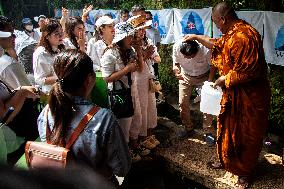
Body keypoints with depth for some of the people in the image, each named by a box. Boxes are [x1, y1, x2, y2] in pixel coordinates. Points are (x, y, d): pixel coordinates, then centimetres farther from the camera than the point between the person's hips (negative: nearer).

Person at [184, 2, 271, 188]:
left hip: (249, 97, -9)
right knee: (228, 129, 21)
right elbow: (218, 44, 26)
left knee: (246, 136, 8)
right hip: (233, 95, 9)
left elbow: (247, 72, -30)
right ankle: (227, 160, 42)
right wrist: (197, 37, 25)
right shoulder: (232, 33, 6)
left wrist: (224, 80, -15)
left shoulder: (243, 36, -27)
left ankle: (245, 172, 29)